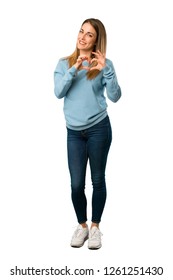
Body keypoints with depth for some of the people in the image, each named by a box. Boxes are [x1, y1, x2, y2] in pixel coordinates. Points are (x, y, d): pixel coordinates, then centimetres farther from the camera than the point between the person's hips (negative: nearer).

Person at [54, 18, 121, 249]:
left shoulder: (104, 64, 0)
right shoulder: (64, 63, 6)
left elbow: (115, 97, -10)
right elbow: (58, 92, -8)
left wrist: (106, 70, -22)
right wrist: (74, 70, -18)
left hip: (99, 129, -1)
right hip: (74, 131, 2)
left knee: (98, 180, 8)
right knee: (76, 184, 2)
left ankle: (95, 226, 24)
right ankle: (82, 226, 24)